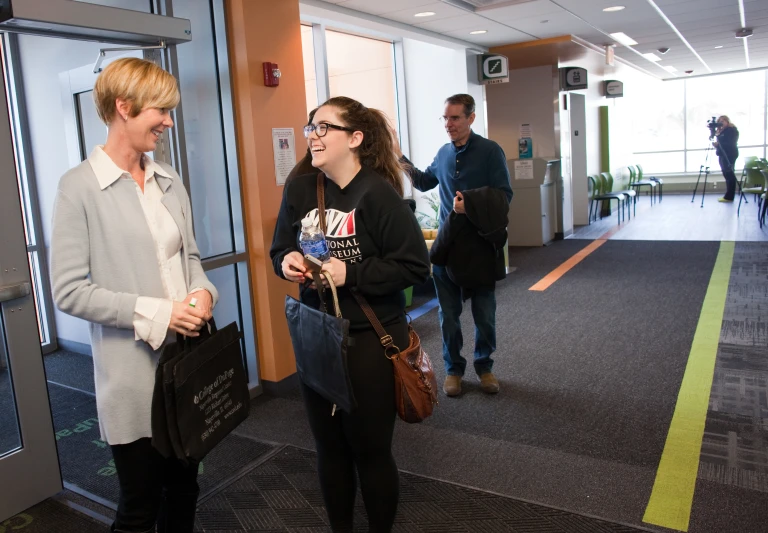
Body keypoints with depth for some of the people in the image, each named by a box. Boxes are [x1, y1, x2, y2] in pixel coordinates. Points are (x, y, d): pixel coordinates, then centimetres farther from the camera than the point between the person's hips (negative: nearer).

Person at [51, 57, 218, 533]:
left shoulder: (169, 182, 7)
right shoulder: (80, 187, -10)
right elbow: (70, 291, -13)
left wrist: (202, 291, -5)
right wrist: (156, 313, -18)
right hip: (134, 373, -5)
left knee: (184, 491, 20)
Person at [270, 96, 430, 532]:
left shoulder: (378, 194, -16)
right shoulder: (299, 190, 1)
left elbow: (415, 266, -17)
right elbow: (280, 249, 12)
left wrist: (350, 274, -22)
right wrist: (287, 261, -11)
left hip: (371, 340, -5)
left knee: (371, 448, 10)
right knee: (329, 445, 18)